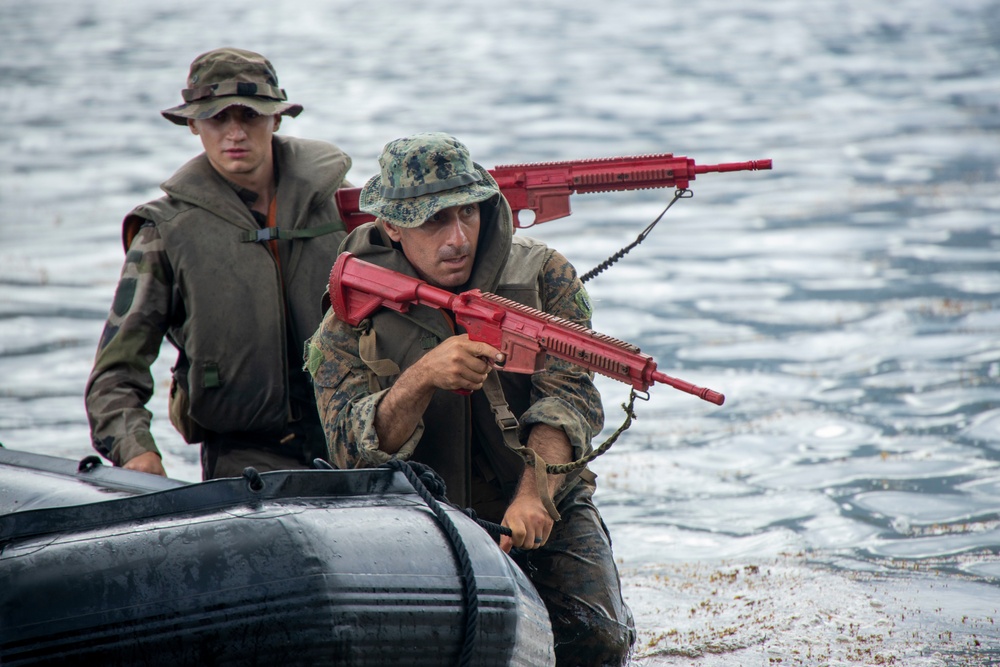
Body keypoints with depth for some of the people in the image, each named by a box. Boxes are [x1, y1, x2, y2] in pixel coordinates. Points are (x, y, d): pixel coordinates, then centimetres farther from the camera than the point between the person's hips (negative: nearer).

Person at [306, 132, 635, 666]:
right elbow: (353, 453, -16)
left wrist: (532, 497, -31)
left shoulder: (542, 277, -2)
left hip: (548, 512, 1)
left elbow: (567, 396, -13)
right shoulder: (353, 321, -5)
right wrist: (422, 378, -35)